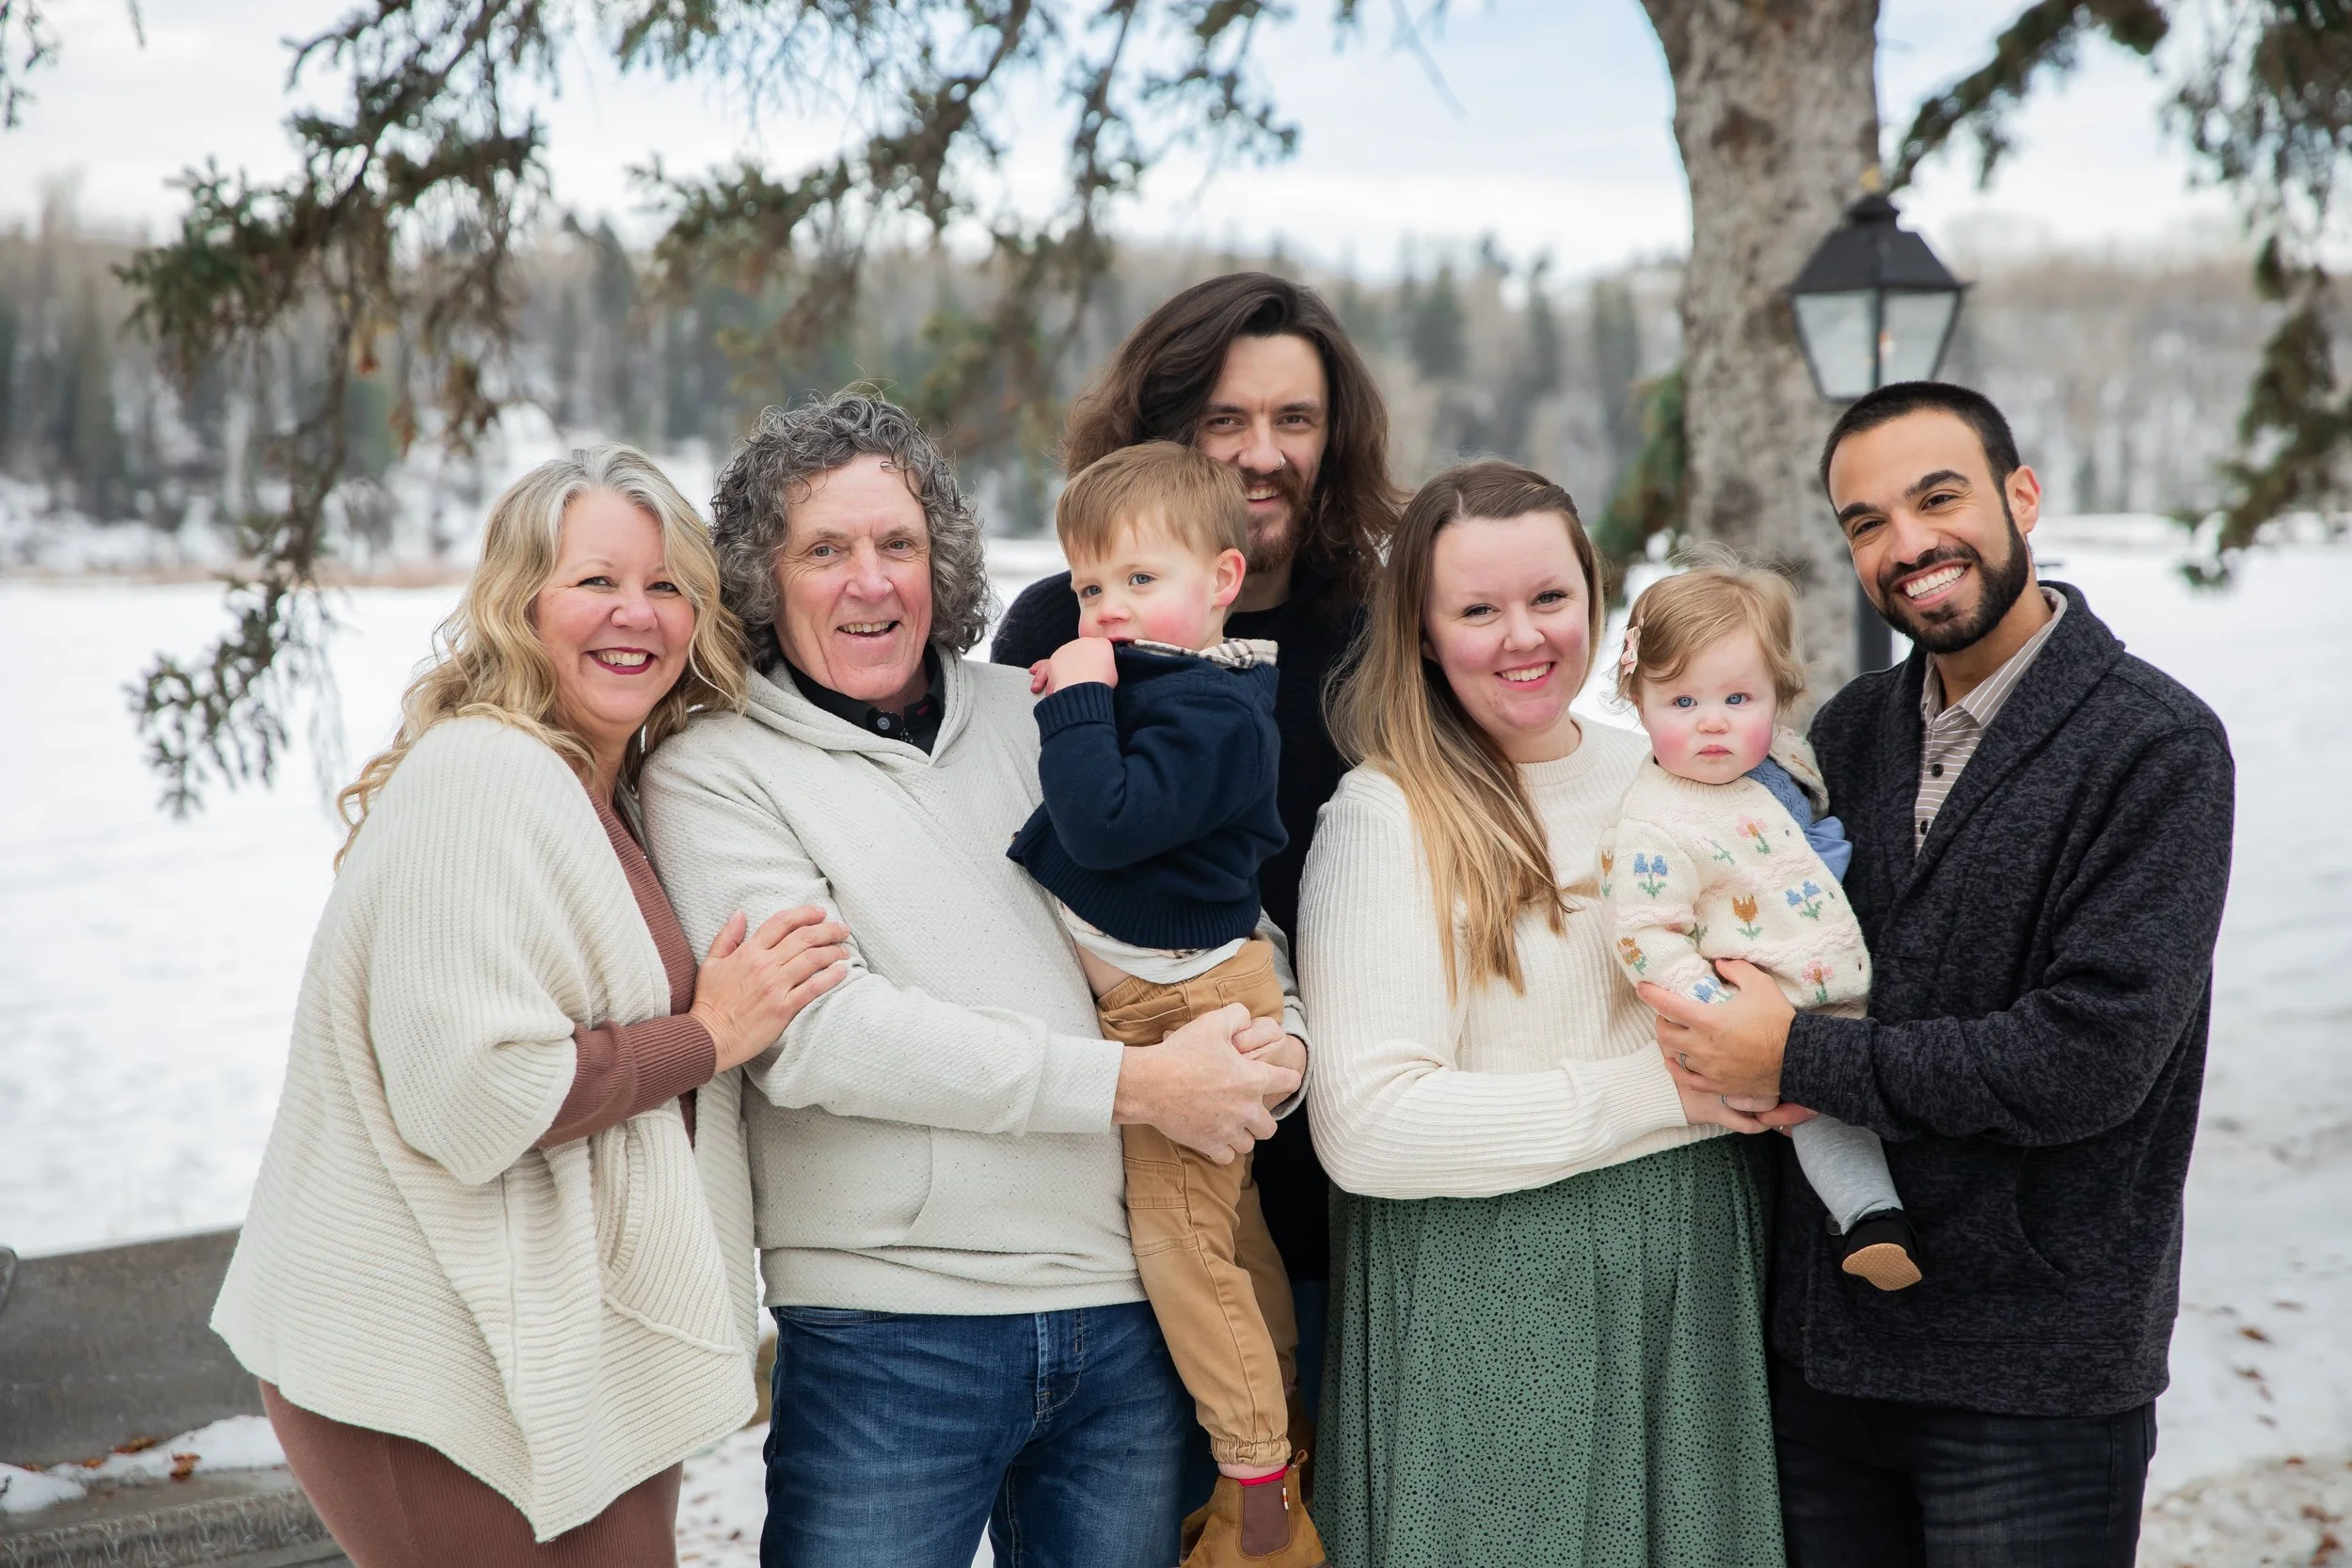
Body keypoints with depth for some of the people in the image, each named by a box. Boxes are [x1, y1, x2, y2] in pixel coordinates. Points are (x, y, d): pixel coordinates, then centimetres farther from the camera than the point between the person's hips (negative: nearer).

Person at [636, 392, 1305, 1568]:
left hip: (1125, 1313, 4)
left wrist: (1271, 1038, -4)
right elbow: (816, 1033, -13)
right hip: (887, 1329, -3)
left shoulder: (1038, 716, 11)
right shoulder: (713, 772, -1)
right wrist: (1133, 1084, -14)